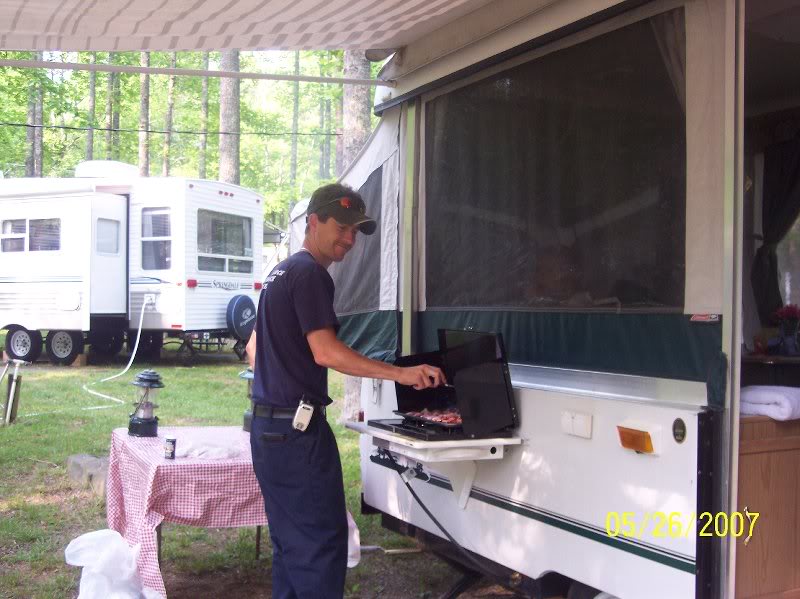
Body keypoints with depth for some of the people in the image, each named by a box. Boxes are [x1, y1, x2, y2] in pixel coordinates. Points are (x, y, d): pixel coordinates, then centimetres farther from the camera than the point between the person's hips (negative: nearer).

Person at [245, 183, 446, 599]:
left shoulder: (281, 273, 18)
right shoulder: (310, 273, -12)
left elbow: (254, 349, 25)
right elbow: (325, 352, -21)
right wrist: (401, 374, -21)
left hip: (267, 425, 10)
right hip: (298, 428, -10)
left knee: (290, 542, 15)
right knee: (323, 542, -6)